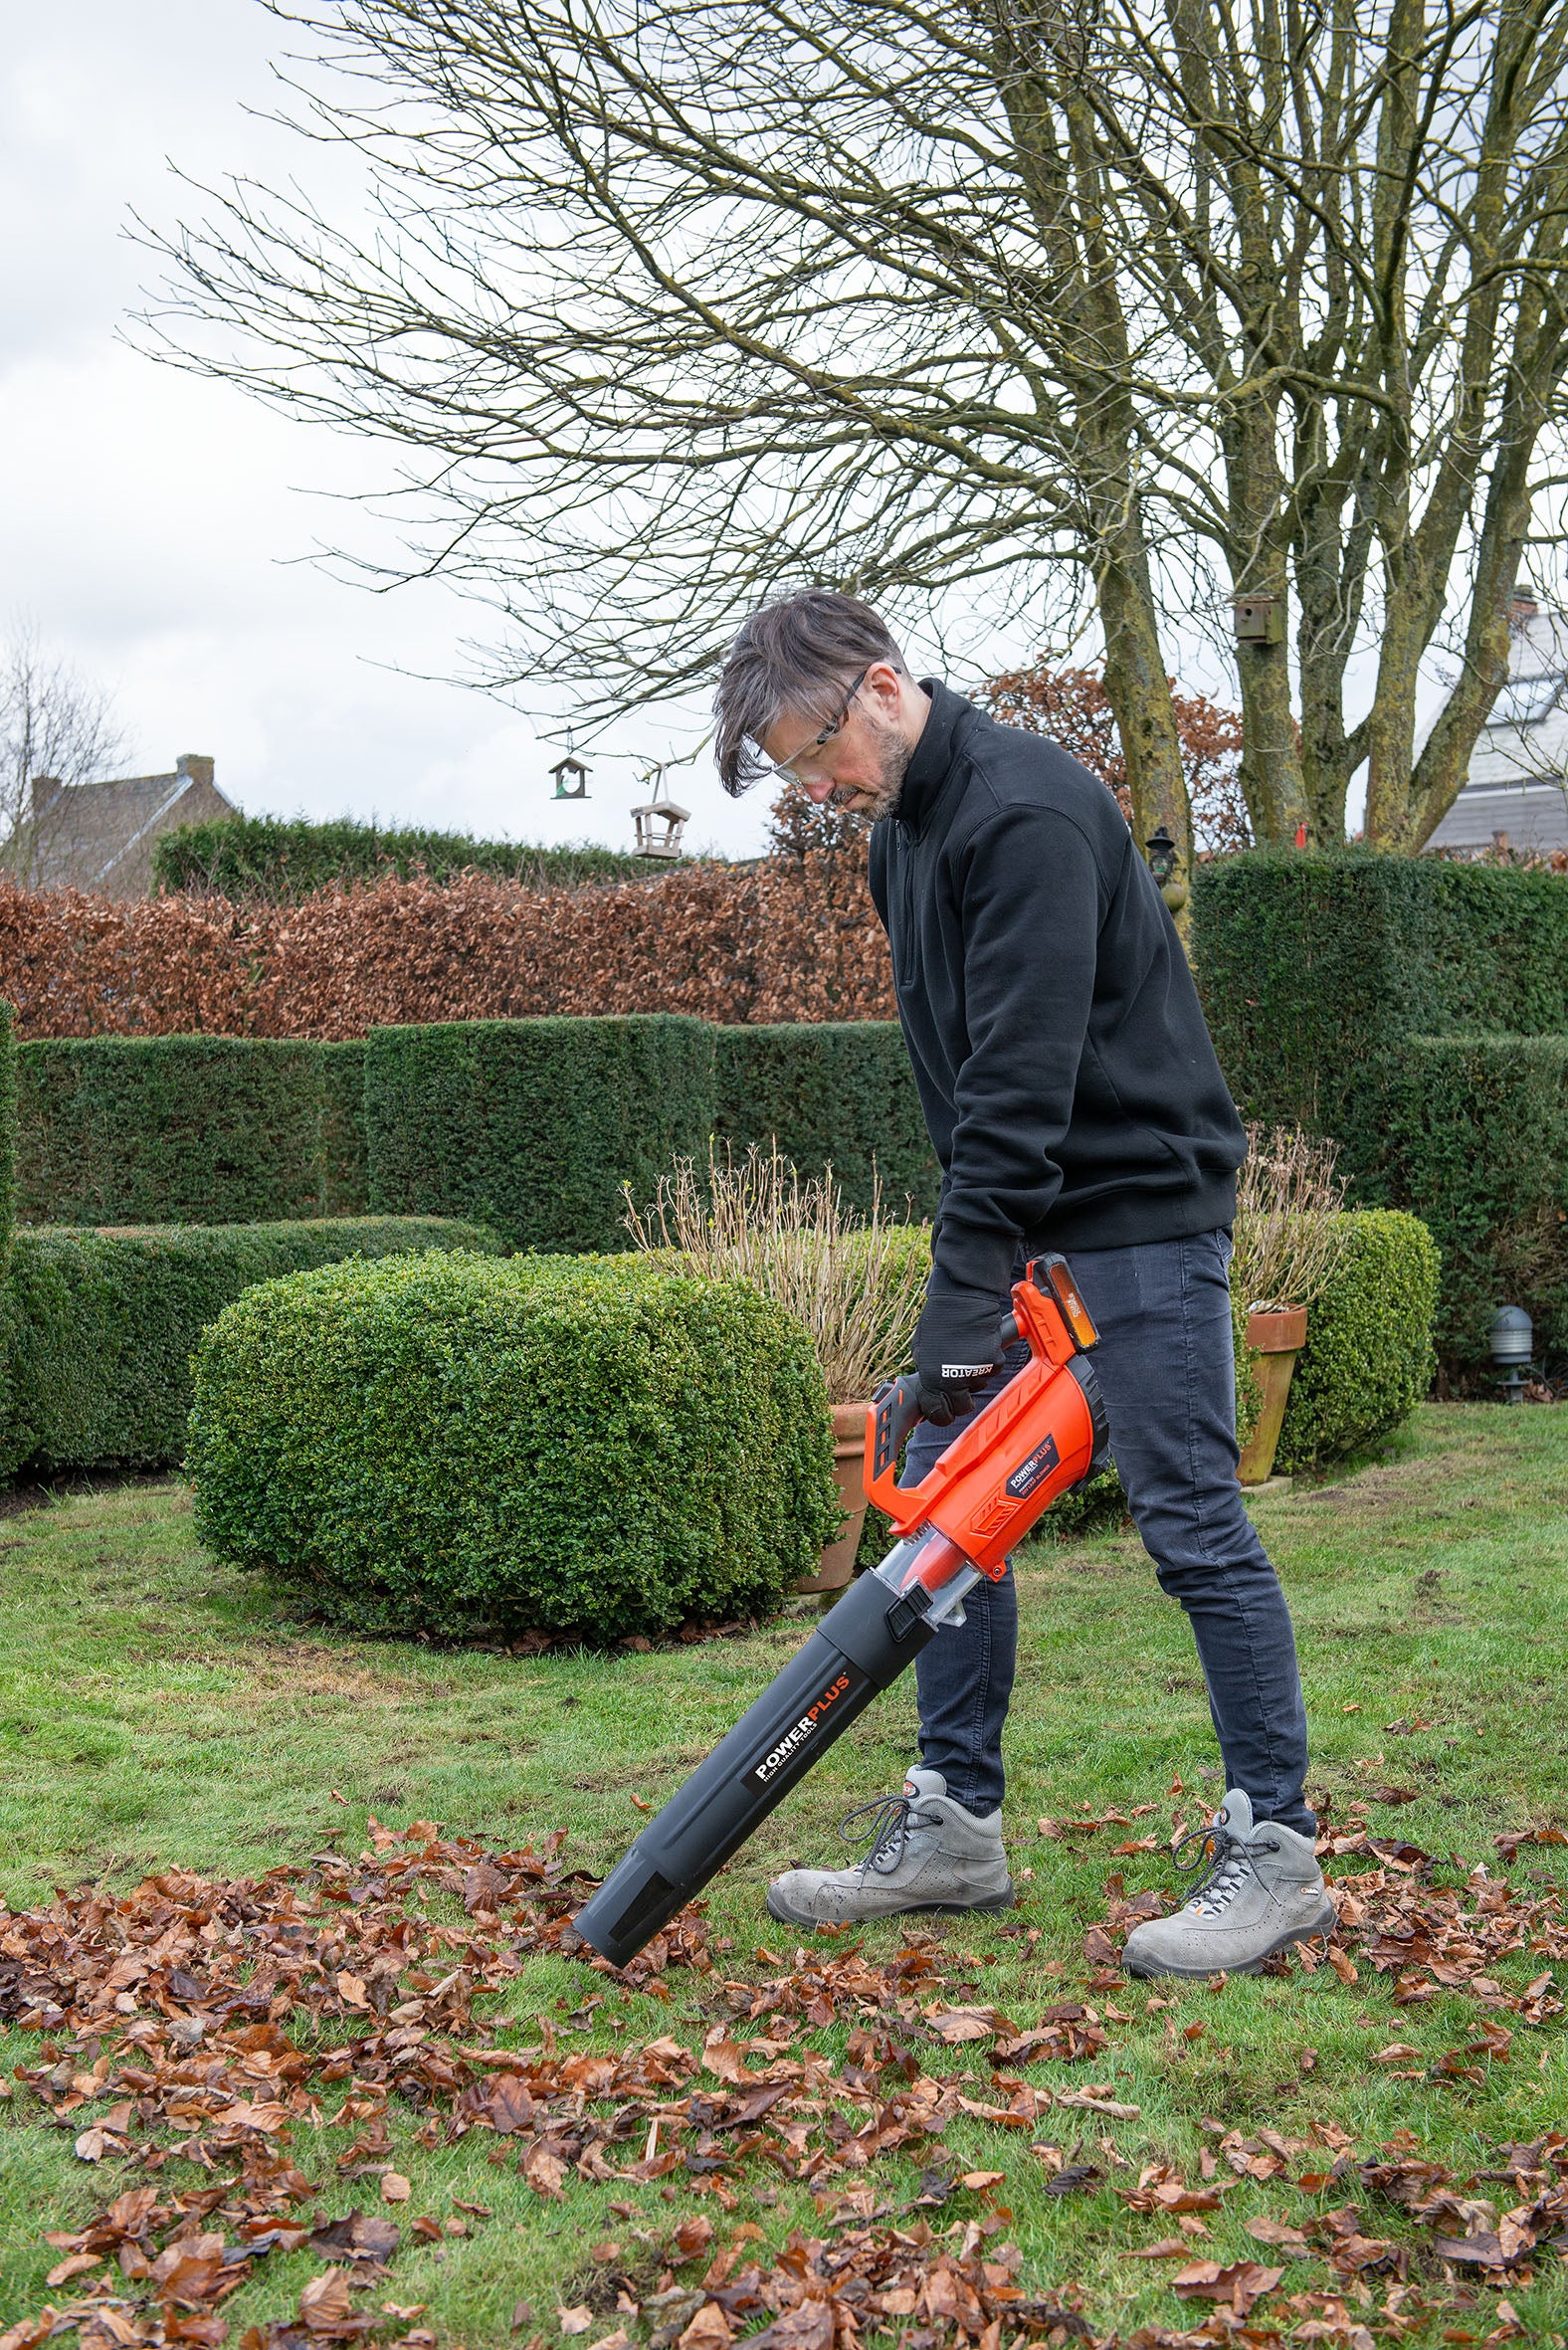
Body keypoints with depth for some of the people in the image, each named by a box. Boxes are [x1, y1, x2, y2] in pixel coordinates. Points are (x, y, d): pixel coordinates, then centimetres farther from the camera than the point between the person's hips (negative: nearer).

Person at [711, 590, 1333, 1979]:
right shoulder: (903, 832, 13)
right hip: (1015, 1217, 9)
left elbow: (1027, 1069, -26)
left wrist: (966, 1282, -28)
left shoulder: (1028, 809, -19)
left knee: (1191, 1523, -5)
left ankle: (1276, 1853, 6)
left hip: (1140, 1210, -9)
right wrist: (970, 1265, 12)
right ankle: (956, 1826, 16)